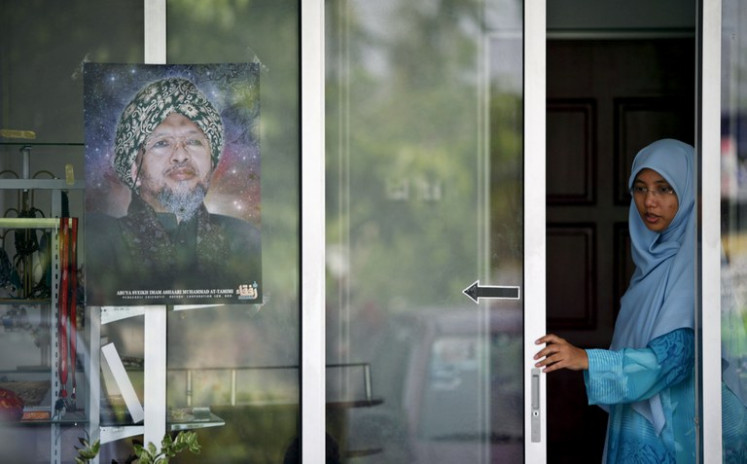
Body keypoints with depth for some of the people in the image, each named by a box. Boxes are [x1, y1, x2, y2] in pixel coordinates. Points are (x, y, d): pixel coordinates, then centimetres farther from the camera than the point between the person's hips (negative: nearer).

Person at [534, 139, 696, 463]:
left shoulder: (690, 266, -16)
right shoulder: (654, 257, 10)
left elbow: (673, 356, -24)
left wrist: (586, 359, -32)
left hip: (671, 432, -8)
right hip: (637, 426, 8)